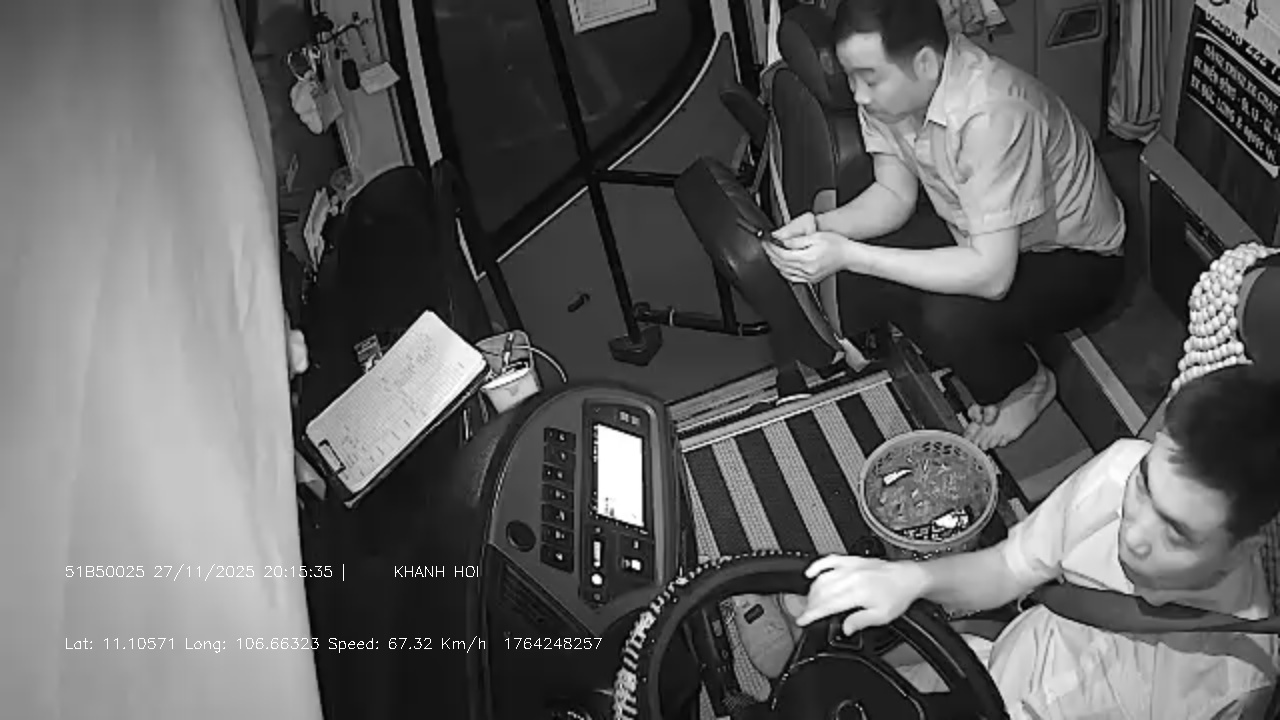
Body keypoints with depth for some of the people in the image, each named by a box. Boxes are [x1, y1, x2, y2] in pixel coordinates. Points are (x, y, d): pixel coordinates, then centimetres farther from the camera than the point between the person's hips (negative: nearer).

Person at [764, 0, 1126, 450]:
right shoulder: (891, 88, -15)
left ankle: (1023, 385, 3)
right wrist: (821, 226, -24)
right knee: (853, 275, -11)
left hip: (1076, 260, -7)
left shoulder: (992, 113, -38)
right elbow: (895, 193, -4)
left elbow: (992, 274, -39)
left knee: (949, 320, -31)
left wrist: (849, 255, -40)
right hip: (980, 236, 7)